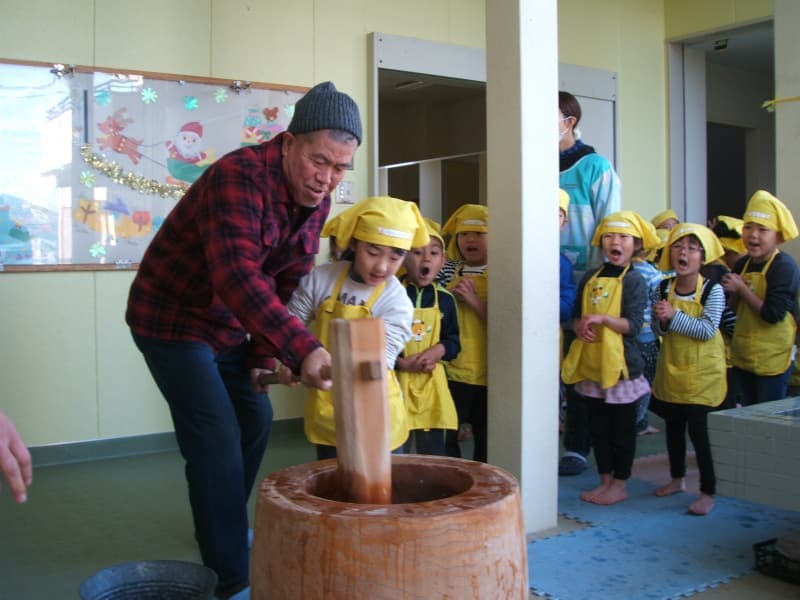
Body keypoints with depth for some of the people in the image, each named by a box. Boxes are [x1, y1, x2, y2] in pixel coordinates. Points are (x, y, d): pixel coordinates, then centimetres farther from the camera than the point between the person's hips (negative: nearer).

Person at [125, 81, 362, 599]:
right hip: (172, 317, -8)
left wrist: (264, 353, -5)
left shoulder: (317, 199, -4)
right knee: (218, 439, -14)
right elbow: (237, 277, -44)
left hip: (228, 324, 9)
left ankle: (223, 529, 37)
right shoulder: (239, 178, -31)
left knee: (255, 416, 16)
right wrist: (304, 350, -52)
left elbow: (289, 282, 1)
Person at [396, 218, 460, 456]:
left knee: (433, 451, 13)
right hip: (397, 381, -3)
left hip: (432, 383, 3)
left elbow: (453, 341, 8)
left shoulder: (445, 299, 3)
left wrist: (439, 350, -13)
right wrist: (401, 363, -17)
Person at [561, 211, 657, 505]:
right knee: (597, 426, 13)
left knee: (622, 428, 6)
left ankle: (620, 484, 17)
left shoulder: (634, 281, -8)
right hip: (591, 362, 5)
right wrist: (580, 326, -9)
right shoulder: (590, 278, 8)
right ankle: (605, 480, 25)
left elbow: (633, 325, -15)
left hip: (620, 363, -5)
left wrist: (602, 318, -25)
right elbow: (576, 314, 12)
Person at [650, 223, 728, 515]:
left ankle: (708, 492, 9)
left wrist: (674, 316, -27)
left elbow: (707, 330, -23)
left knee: (699, 430, -6)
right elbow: (658, 330, 5)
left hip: (703, 371, -5)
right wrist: (662, 322, -17)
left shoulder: (713, 290, -14)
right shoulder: (663, 289, -1)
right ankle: (677, 479, 37)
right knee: (673, 425, 18)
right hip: (672, 368, 5)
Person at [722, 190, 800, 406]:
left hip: (772, 359, -7)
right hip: (742, 356, 7)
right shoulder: (743, 263, 4)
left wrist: (741, 288, -17)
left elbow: (773, 314, -24)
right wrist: (732, 292, -9)